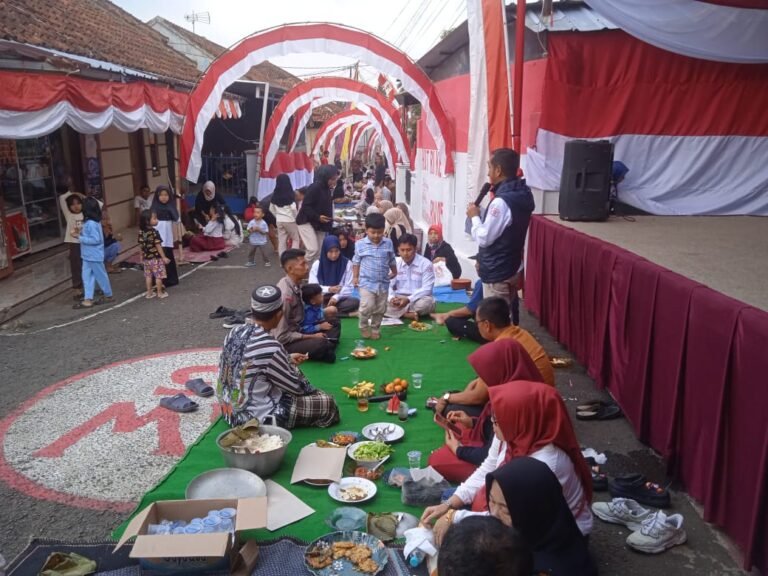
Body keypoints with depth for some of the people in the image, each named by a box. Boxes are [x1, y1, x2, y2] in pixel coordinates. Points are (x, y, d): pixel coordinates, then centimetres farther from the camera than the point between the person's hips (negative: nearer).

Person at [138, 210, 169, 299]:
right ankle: (160, 293, 13)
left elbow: (140, 246, 7)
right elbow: (158, 246, -19)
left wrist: (142, 257, 18)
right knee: (158, 276, 6)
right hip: (156, 258, -6)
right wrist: (164, 257, -14)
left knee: (148, 276, 14)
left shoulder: (141, 232, 0)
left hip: (146, 258, 6)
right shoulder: (154, 232, -19)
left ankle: (149, 293, 20)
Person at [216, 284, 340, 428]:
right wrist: (313, 391, 7)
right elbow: (297, 386, -13)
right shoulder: (269, 347, -28)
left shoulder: (236, 331, -5)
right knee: (327, 403, -4)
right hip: (256, 417, -8)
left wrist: (287, 359, 17)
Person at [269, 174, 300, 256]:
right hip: (290, 220, -4)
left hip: (279, 221, 4)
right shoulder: (290, 194, -12)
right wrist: (297, 218, -4)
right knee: (296, 239, 9)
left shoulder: (275, 195, 3)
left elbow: (271, 209, 8)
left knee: (281, 241, 8)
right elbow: (293, 208, -17)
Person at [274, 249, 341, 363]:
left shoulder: (295, 286, 0)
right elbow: (282, 337, -23)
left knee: (334, 323, 9)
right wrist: (312, 336, -15)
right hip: (285, 343, -9)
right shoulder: (285, 294, -25)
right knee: (320, 344, -34)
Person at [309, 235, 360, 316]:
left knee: (355, 302, -32)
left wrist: (336, 297, -20)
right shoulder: (317, 264, 0)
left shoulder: (347, 263, -1)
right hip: (321, 299, -1)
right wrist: (328, 289, -16)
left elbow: (349, 288, -3)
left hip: (339, 299, 1)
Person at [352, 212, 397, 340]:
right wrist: (355, 277, 4)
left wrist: (394, 272, 23)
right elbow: (356, 262, 4)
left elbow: (392, 260, 14)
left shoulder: (388, 243, 0)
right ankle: (364, 326, 9)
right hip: (366, 282, -3)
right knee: (367, 306, -15)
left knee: (380, 309, 9)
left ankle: (375, 328, 28)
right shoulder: (360, 244, -6)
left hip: (383, 283, 3)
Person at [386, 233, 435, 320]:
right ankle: (408, 314, -25)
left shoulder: (426, 264, -9)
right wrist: (392, 298, -23)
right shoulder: (394, 263, 3)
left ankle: (398, 312, -18)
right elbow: (388, 285, 0)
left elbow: (427, 289, -14)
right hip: (399, 299, 2)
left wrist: (409, 299, -27)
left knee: (427, 302, -37)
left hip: (419, 299, -2)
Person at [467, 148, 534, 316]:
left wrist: (475, 216, -5)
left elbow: (484, 238, -19)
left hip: (496, 274, -9)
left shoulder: (502, 202, -24)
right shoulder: (521, 194, 6)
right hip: (510, 268, 9)